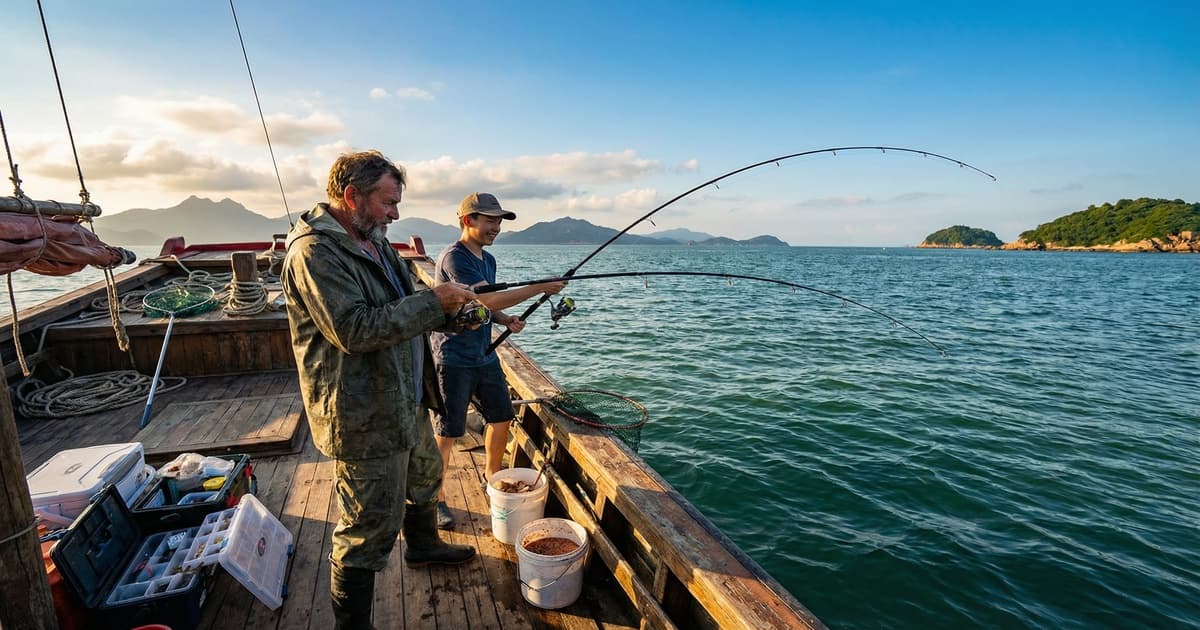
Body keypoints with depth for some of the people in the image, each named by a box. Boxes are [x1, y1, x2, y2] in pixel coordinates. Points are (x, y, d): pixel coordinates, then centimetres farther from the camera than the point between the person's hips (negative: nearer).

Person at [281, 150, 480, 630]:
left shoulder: (375, 243, 11)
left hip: (407, 401, 10)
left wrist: (449, 312, -1)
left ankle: (423, 545, 54)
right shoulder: (315, 252, -20)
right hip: (365, 419, -10)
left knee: (425, 477, 29)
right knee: (370, 529, 1)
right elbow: (354, 329, -30)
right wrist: (432, 300, -26)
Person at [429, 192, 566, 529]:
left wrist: (507, 319, -2)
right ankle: (436, 498, 20)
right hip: (453, 360, -8)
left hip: (484, 355, 9)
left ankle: (493, 475, 39)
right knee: (447, 434, 0)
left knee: (501, 418, 17)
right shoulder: (454, 257, -19)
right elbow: (487, 299, -26)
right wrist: (542, 287, -22)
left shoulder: (488, 259, 10)